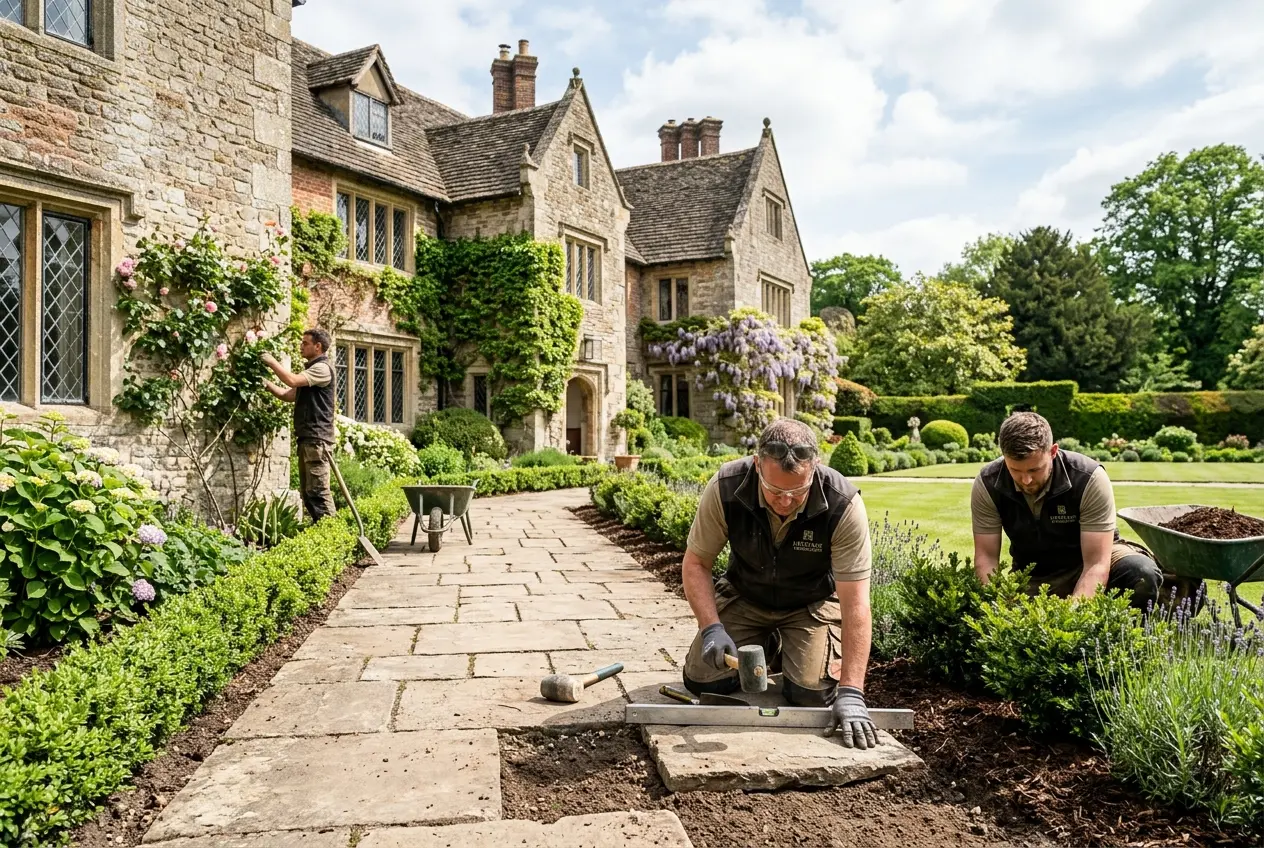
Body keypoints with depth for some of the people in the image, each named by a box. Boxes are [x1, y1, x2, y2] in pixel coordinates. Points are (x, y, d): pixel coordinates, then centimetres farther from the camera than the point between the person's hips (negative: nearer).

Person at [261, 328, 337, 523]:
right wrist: (267, 384, 12)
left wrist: (272, 362, -8)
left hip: (317, 439, -10)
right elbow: (290, 395, 23)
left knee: (318, 491, -12)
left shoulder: (322, 369, -9)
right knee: (307, 491, 11)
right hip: (306, 438, 10)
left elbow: (292, 380, -21)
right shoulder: (310, 369, 22)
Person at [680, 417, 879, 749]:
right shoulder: (726, 488, -28)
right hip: (743, 595, 2)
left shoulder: (844, 506, -32)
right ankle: (766, 648, 21)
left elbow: (855, 605, -30)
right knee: (703, 680, -9)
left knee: (812, 692, -19)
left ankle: (788, 648, 16)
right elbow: (695, 564, -15)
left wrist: (851, 692, -36)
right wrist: (712, 628, -29)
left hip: (812, 603, -1)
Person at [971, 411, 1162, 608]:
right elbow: (986, 557, -17)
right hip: (1033, 578, 2)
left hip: (1088, 564, -1)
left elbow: (1097, 564, -29)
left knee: (1143, 575, -32)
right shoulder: (987, 484, -20)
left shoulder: (1090, 479, -27)